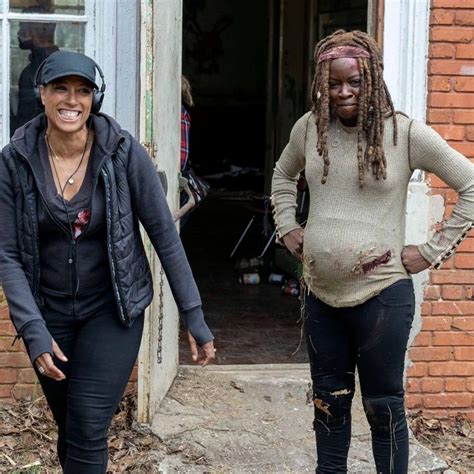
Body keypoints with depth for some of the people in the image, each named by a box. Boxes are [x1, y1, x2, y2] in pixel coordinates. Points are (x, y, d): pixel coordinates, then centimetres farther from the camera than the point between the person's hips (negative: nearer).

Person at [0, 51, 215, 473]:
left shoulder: (124, 152, -13)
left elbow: (165, 235, -8)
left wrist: (194, 317, -7)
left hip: (113, 308, -2)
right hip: (49, 311, 2)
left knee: (88, 433, -10)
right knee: (68, 431, 14)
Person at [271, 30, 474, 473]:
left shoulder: (405, 132, -11)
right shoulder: (309, 127, 2)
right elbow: (283, 175, 24)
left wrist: (433, 251, -8)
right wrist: (287, 227, 12)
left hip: (382, 295, -4)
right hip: (320, 293, 5)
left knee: (383, 407, 6)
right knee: (328, 401, 17)